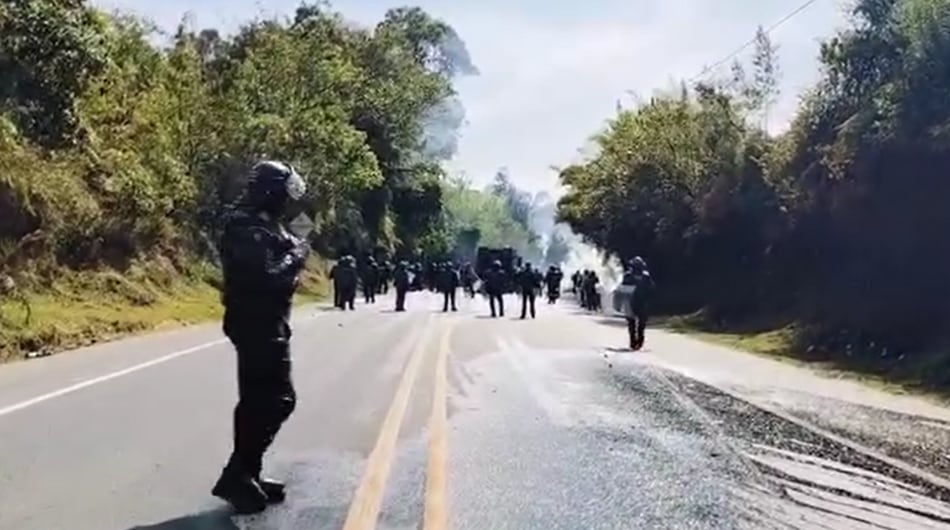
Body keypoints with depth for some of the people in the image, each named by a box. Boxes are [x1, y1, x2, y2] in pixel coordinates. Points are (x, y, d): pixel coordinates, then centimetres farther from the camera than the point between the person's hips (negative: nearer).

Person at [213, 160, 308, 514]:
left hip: (264, 325, 11)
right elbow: (266, 277, -27)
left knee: (259, 399, 14)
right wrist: (296, 256, -13)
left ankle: (244, 475, 22)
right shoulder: (250, 229, -18)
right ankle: (238, 475, -1)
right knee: (273, 400, -7)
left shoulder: (261, 225, 15)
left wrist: (290, 250, 1)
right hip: (258, 326, -11)